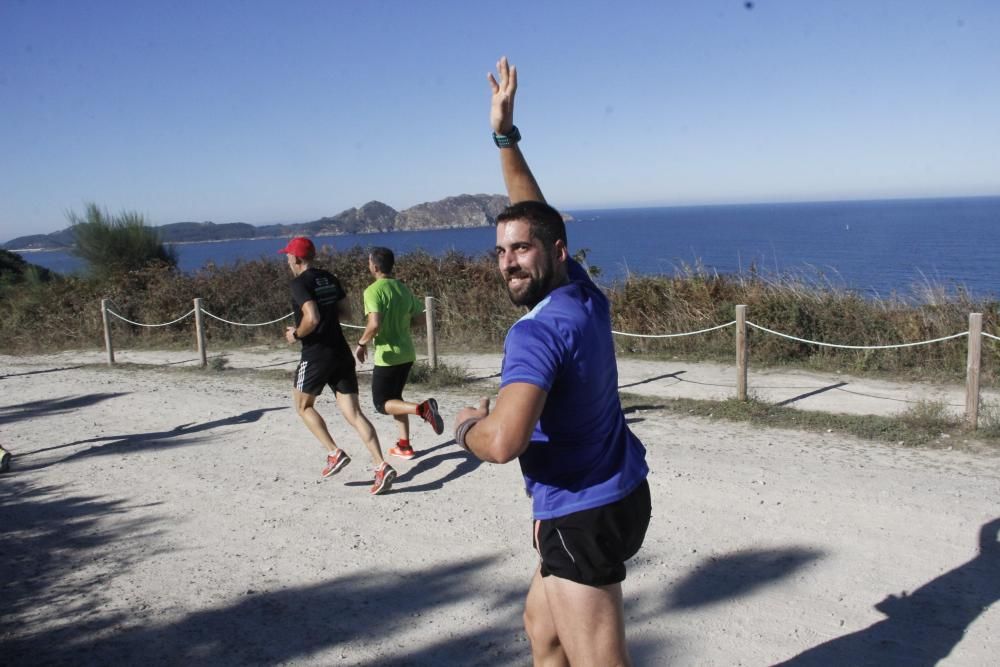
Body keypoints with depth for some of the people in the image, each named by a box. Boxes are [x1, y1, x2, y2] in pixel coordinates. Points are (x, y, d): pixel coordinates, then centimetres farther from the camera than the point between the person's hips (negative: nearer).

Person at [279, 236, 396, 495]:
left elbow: (312, 319, -23)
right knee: (353, 413, 1)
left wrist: (296, 334, -5)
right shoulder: (330, 279, 12)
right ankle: (381, 466, -11)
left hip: (316, 355, -6)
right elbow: (346, 312, 18)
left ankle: (335, 453, 5)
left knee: (303, 406, 18)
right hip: (341, 354, 6)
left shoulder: (300, 283, -11)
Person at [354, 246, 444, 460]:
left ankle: (421, 408, -19)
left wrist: (361, 343, -9)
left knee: (382, 404, 5)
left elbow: (374, 324, -25)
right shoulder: (404, 288, 7)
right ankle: (404, 445, 19)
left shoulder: (373, 290, -14)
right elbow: (420, 318, 11)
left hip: (388, 356, -7)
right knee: (395, 398, 21)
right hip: (407, 353, 7)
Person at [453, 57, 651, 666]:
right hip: (618, 496, 10)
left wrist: (465, 425, -15)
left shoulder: (537, 332, -25)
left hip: (585, 517, -10)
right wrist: (505, 136, 15)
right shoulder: (585, 294, 0)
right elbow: (533, 212, 14)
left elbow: (503, 442, -38)